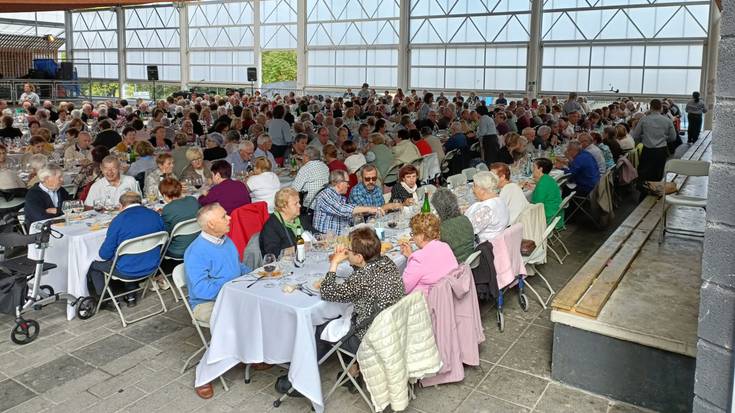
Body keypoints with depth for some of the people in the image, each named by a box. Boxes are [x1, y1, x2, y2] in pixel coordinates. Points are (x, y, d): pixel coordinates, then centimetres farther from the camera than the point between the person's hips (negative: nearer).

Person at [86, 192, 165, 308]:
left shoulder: (118, 220, -16)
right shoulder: (156, 215, -3)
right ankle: (131, 296, 35)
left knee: (94, 265, 20)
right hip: (152, 267, 5)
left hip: (127, 271, -5)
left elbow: (104, 255, -10)